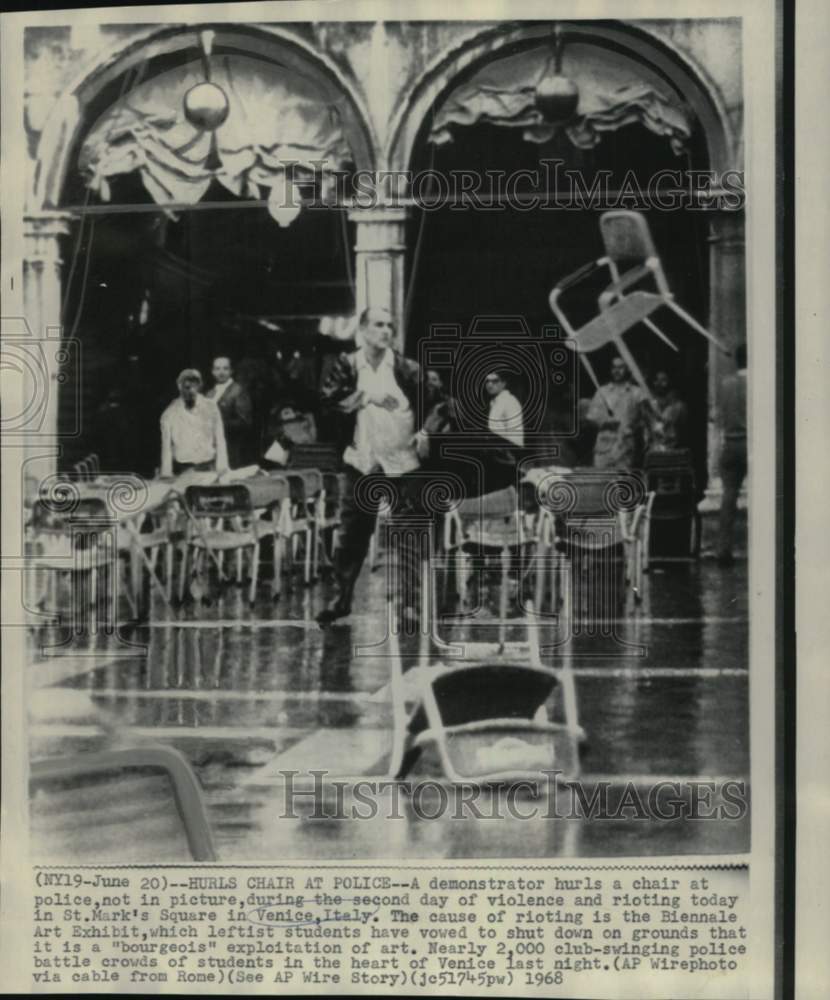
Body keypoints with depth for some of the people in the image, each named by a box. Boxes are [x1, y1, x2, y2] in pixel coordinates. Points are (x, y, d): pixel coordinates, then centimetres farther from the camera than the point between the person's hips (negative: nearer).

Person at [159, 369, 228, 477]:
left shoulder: (210, 407, 1)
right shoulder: (169, 414, -1)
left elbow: (220, 441, 2)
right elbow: (166, 447, 2)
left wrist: (221, 470, -5)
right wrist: (167, 476, -4)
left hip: (208, 468, 1)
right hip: (182, 470, 0)